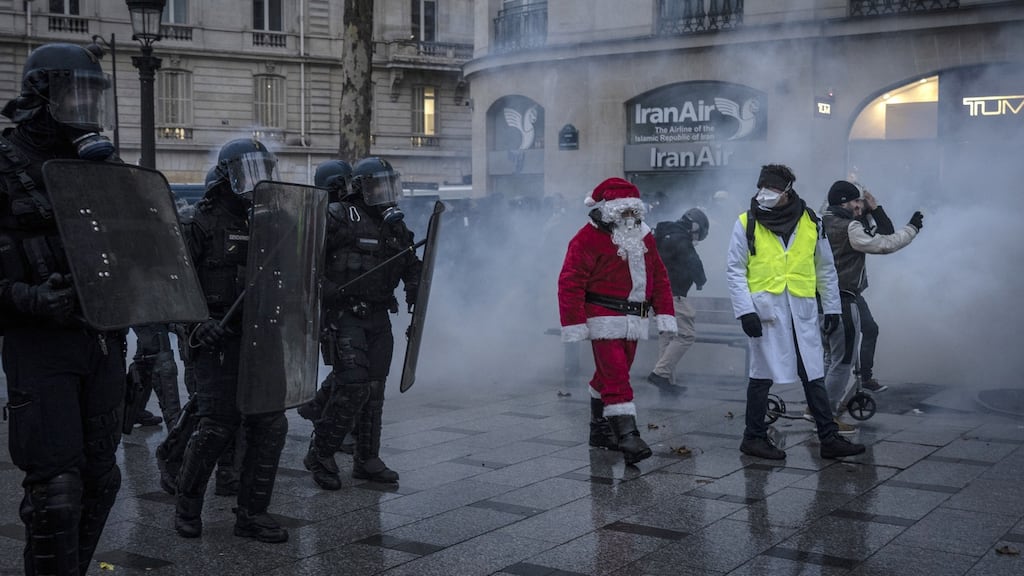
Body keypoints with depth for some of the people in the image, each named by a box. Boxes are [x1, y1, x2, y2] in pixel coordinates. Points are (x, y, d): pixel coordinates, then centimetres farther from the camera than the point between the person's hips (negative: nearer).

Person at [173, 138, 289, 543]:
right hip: (218, 339, -6)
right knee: (219, 425, -8)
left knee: (270, 424, 2)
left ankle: (252, 513, 14)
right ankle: (187, 507, 14)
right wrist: (198, 320, -20)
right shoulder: (204, 223, -6)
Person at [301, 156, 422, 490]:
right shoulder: (337, 218, -10)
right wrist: (323, 288, -23)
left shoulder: (394, 225, 13)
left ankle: (367, 461, 19)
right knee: (353, 385, -13)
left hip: (378, 316, 7)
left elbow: (411, 263, 23)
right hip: (345, 314, -7)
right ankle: (320, 455, 1)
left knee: (375, 389, 10)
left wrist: (414, 287, 5)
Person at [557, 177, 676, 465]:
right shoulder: (588, 238, -11)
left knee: (609, 376, 18)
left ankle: (600, 429, 30)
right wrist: (574, 324, -18)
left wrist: (664, 314, 10)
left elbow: (659, 277, 16)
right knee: (616, 378, -12)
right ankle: (628, 437, -15)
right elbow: (570, 282, -15)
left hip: (634, 321, 7)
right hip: (605, 320, -7)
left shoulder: (643, 237, 12)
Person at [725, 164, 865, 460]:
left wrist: (831, 307, 13)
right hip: (766, 310, -3)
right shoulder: (747, 224, -1)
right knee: (762, 376, 4)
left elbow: (825, 267, 15)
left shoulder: (810, 222, 7)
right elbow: (734, 270, -2)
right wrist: (745, 311, -11)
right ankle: (754, 437, 16)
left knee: (814, 377, 6)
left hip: (802, 311, 3)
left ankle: (829, 438, 12)